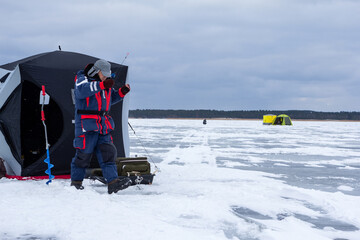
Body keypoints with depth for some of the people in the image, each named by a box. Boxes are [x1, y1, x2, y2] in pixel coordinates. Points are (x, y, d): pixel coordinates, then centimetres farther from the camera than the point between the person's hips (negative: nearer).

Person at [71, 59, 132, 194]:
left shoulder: (106, 83, 18)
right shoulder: (82, 79, -5)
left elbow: (111, 98, 29)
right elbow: (82, 90, -28)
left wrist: (122, 91, 11)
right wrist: (101, 85, -37)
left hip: (103, 124, 7)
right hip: (86, 124, -7)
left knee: (108, 152, -2)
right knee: (84, 154, -2)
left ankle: (113, 182, -6)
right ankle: (76, 182, 13)